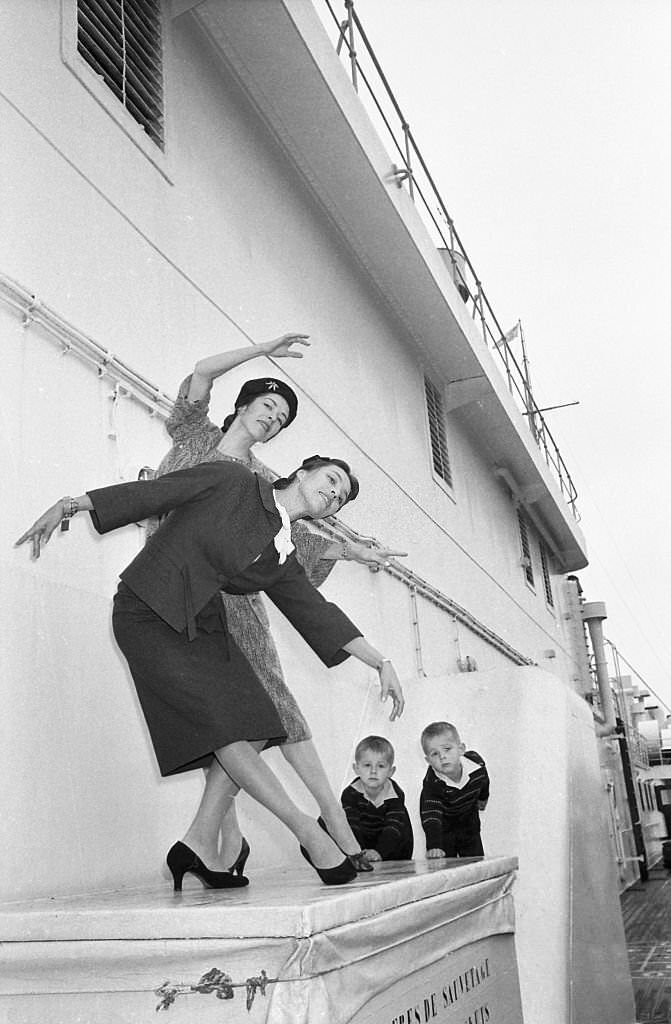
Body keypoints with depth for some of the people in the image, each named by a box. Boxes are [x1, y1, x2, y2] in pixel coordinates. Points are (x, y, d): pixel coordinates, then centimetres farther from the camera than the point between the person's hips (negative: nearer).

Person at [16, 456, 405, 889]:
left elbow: (318, 614, 8)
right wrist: (67, 506, -11)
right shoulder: (231, 481, -5)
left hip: (203, 625, 8)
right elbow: (151, 492, -6)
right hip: (150, 614, -7)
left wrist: (382, 663, 1)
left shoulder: (282, 561, 11)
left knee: (256, 728, -5)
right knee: (223, 725, -15)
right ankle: (308, 831, -9)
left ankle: (198, 847, 3)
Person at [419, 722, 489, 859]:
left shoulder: (476, 762, -25)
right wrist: (434, 846, -60)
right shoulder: (432, 783, -36)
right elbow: (431, 816, -45)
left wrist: (483, 798, 20)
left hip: (468, 821, 3)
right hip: (443, 826, -3)